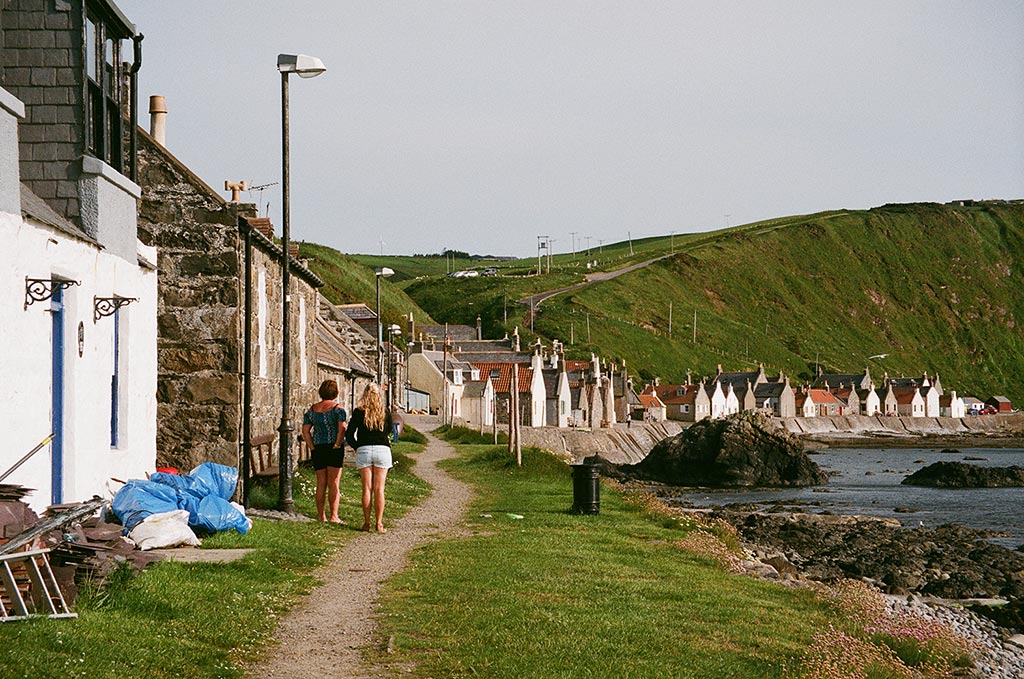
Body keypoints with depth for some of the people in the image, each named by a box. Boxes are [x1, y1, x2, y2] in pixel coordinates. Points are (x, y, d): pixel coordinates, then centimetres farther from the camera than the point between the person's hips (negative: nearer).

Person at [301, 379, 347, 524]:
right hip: (334, 448, -4)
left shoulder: (312, 409, 8)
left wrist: (312, 447, 3)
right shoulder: (338, 408, -6)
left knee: (321, 483, 11)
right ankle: (334, 516, -7)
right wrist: (337, 444, -10)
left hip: (318, 448, 4)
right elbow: (342, 428, -18)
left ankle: (321, 516, 13)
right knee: (333, 483, -2)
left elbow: (305, 430, 2)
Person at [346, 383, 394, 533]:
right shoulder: (385, 413, 2)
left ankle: (366, 522, 3)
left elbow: (349, 435, 0)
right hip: (382, 449, 0)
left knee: (367, 489, 4)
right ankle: (379, 523, -1)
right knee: (379, 489, 1)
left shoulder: (359, 412, -2)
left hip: (363, 450, 0)